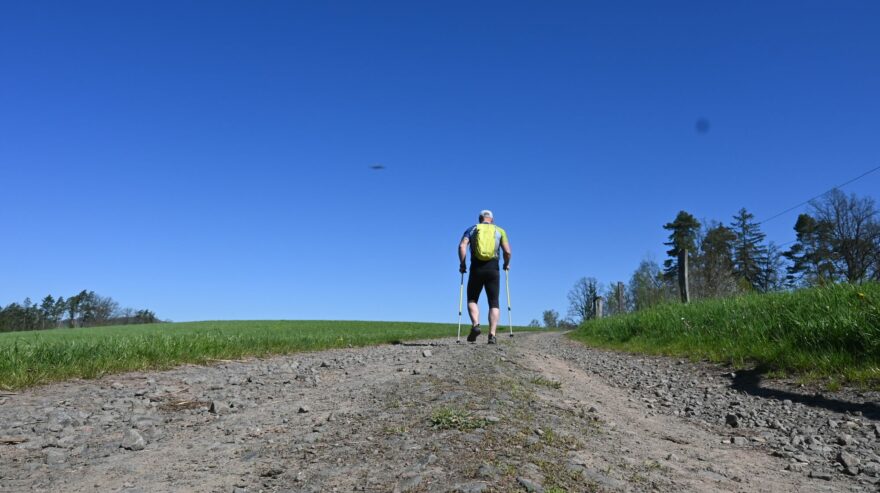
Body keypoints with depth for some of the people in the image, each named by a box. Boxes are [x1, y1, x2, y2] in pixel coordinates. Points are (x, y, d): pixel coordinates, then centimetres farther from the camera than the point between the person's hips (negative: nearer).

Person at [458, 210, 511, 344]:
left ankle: (475, 325, -11)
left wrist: (462, 264, 3)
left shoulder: (471, 229, 14)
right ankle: (492, 335, -6)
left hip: (476, 269, 0)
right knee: (494, 303, 7)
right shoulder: (500, 231, 14)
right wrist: (506, 264, 17)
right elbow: (507, 251, 0)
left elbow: (462, 246, -5)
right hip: (493, 269, 0)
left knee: (472, 300, 13)